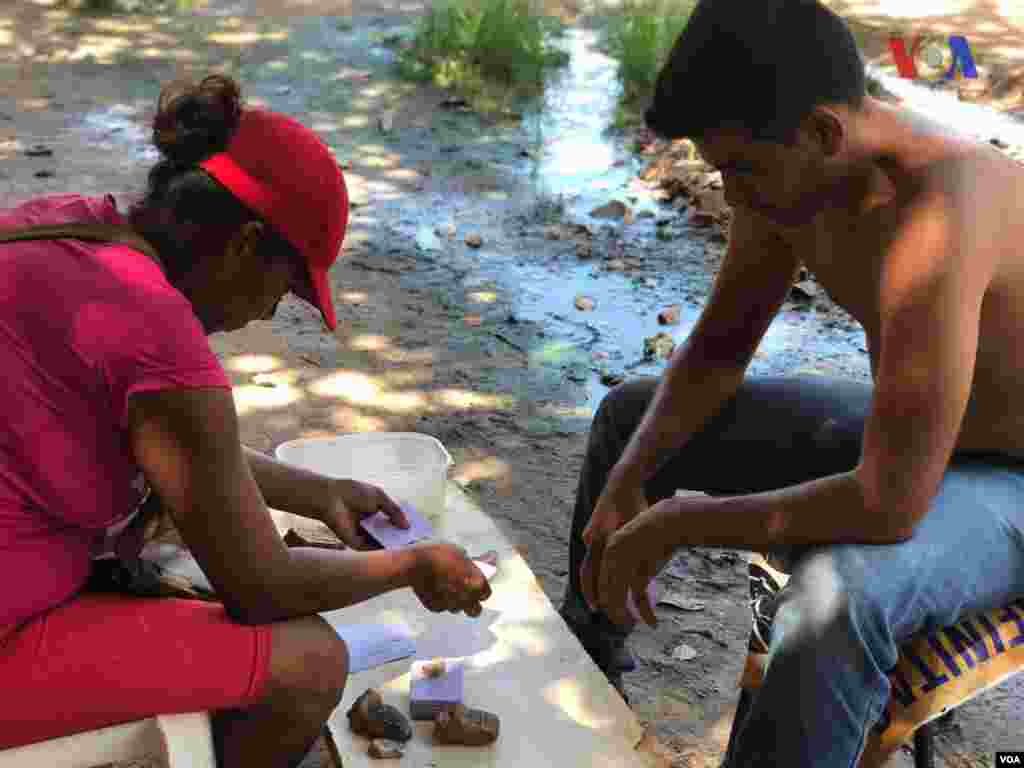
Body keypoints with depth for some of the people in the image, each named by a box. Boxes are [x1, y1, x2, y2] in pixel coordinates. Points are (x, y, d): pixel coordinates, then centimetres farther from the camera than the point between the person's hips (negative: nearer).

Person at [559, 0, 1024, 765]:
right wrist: (626, 480, -13)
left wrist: (676, 522, -27)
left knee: (834, 600, -41)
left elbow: (889, 505, -40)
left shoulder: (931, 223, -39)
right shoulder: (783, 164, -12)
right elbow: (717, 350, 0)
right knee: (630, 416, 10)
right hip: (910, 438, 8)